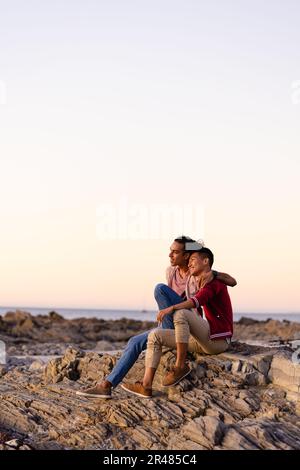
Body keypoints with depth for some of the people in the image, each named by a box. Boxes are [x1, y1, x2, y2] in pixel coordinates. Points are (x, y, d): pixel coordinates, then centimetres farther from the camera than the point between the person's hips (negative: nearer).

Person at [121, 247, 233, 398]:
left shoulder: (214, 280, -6)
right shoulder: (202, 285, 23)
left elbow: (199, 300, -26)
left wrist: (172, 308, -36)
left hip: (218, 339, -9)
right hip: (203, 342, 9)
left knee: (180, 313, -30)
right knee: (155, 335, -3)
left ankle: (180, 366, -22)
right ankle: (146, 386, -14)